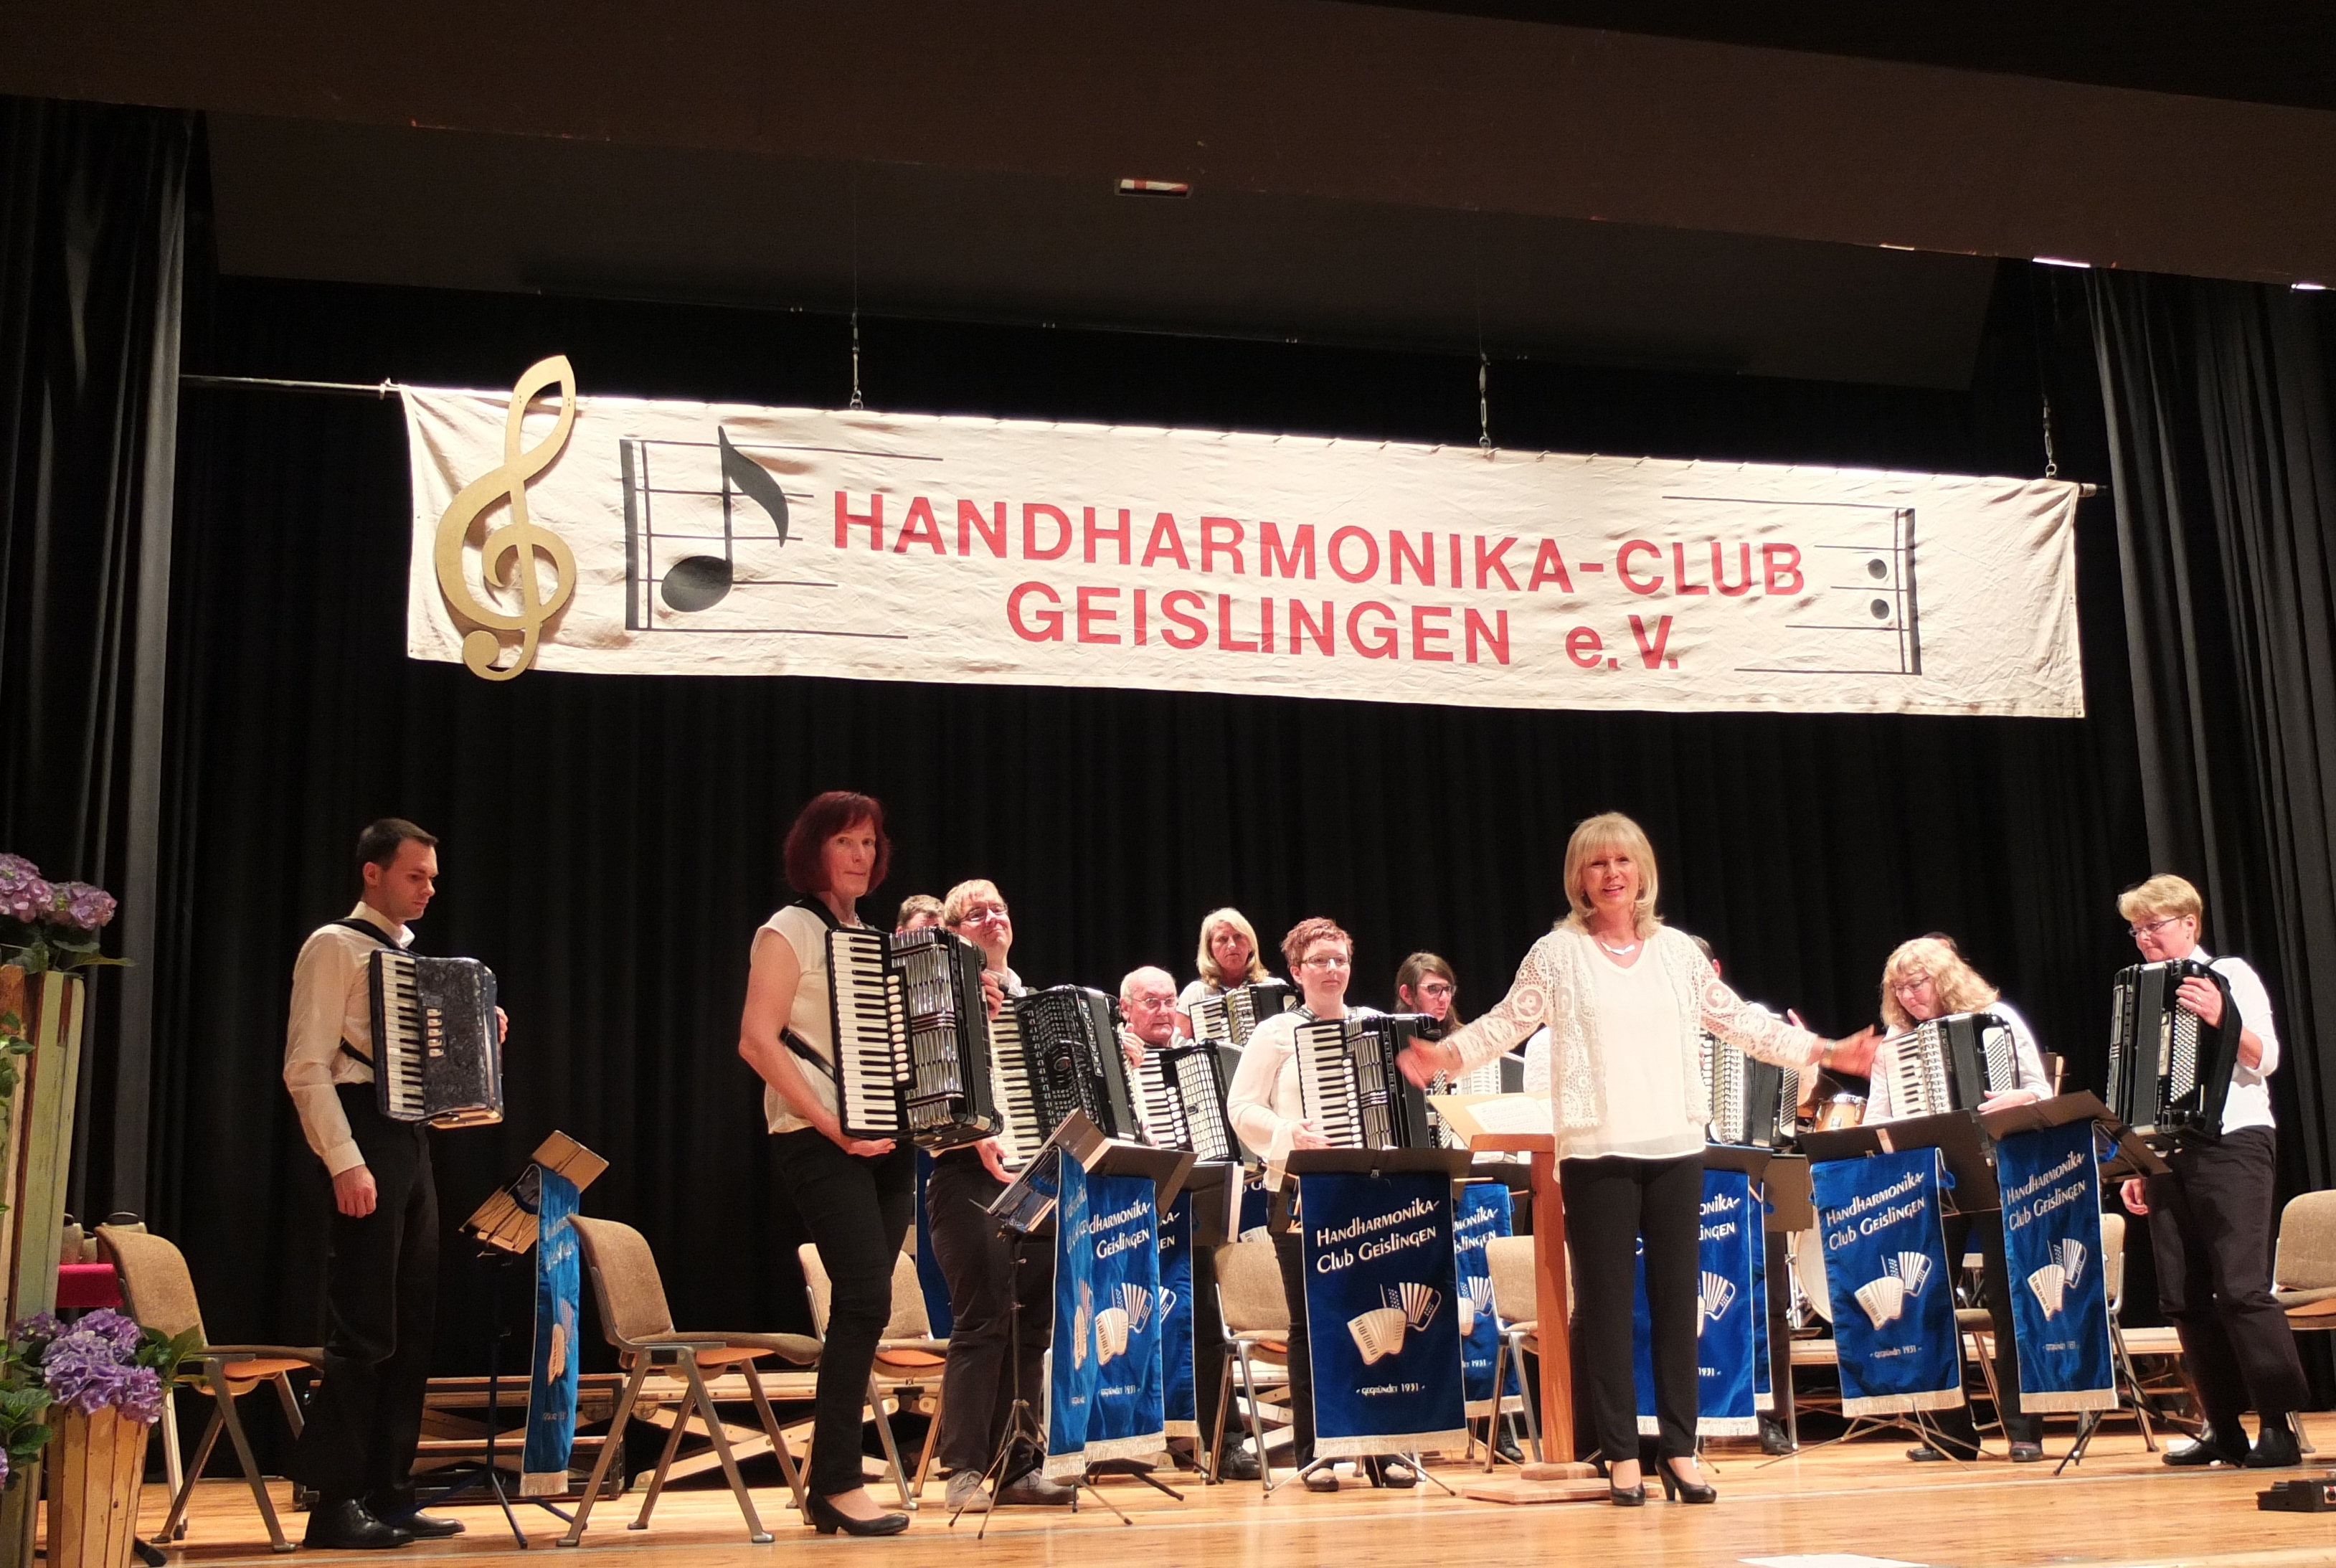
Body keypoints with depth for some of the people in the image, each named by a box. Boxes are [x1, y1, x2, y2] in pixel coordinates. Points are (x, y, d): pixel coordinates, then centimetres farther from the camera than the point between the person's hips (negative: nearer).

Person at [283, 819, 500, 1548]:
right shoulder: (334, 947, -5)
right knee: (364, 1331, -8)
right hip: (366, 1138, -9)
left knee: (411, 1328, 8)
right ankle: (335, 1503, -1)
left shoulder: (411, 955, 20)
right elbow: (306, 1067, -13)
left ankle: (387, 1495, 15)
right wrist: (345, 1163, -21)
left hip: (413, 1140, 9)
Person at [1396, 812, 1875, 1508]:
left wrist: (1826, 1050, 10)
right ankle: (1622, 1454, 8)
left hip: (1676, 1146, 3)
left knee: (1677, 1298, 6)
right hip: (1597, 1151, -3)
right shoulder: (1557, 953, 1)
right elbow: (1504, 1024, -2)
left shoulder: (1677, 951, 9)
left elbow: (1741, 1021, 13)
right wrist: (1445, 1056, -19)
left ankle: (1680, 1449, 14)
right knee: (1608, 1301, 1)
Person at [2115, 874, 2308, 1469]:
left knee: (2241, 1287, -14)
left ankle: (2280, 1426, -9)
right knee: (2185, 1298, 3)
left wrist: (2219, 1020, -28)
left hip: (2232, 1145, -6)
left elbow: (2266, 1058, -10)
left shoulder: (2230, 975, 2)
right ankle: (2224, 1429, 9)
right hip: (2168, 1152, 6)